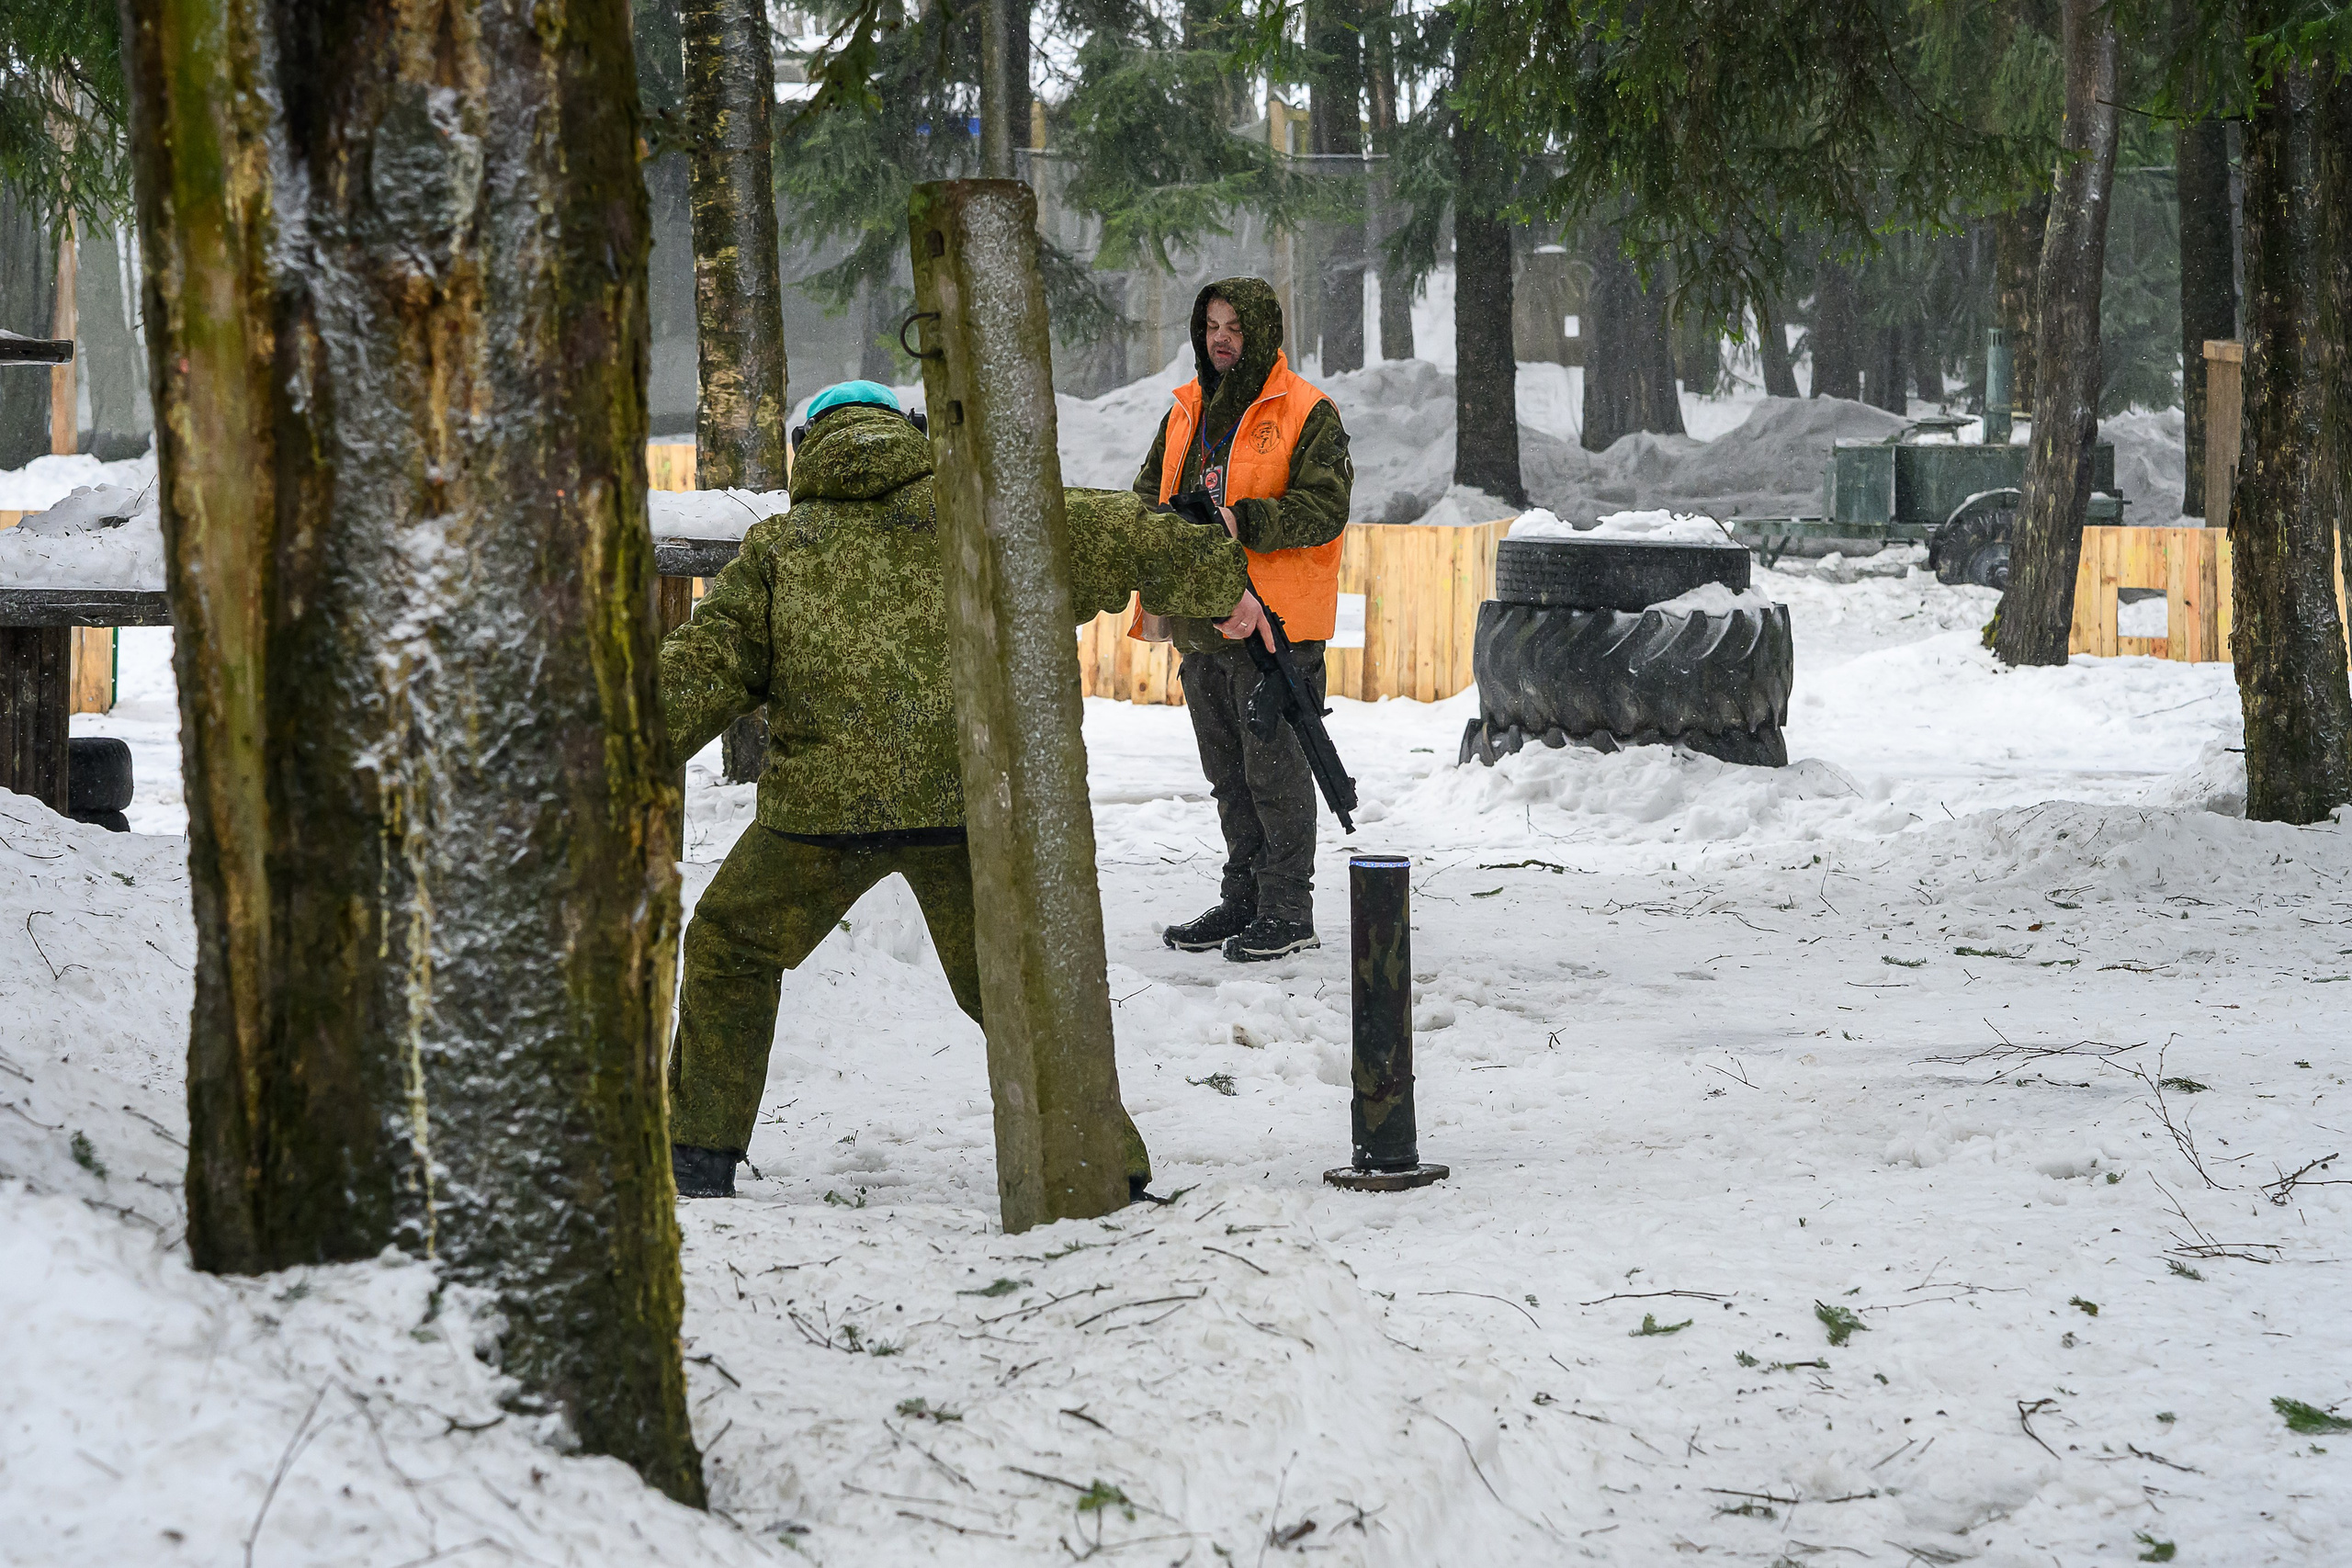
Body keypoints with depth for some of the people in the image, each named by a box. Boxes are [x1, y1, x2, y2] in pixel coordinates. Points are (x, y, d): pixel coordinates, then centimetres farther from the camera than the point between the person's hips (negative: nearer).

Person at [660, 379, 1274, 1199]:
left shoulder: (780, 547, 15)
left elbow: (696, 671, 6)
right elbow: (1103, 535, 11)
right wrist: (1219, 577, 22)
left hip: (829, 800, -1)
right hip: (966, 792, 1)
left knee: (730, 949, 20)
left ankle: (700, 1154, 20)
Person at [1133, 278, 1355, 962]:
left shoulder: (1307, 414, -7)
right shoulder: (1188, 411, 14)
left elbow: (1325, 508, -16)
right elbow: (1150, 491, 20)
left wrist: (1244, 522, -28)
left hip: (1275, 623, -7)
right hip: (1203, 621, 7)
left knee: (1274, 768, -5)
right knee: (1228, 772, 14)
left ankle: (1288, 911, 2)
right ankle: (1243, 899, 24)